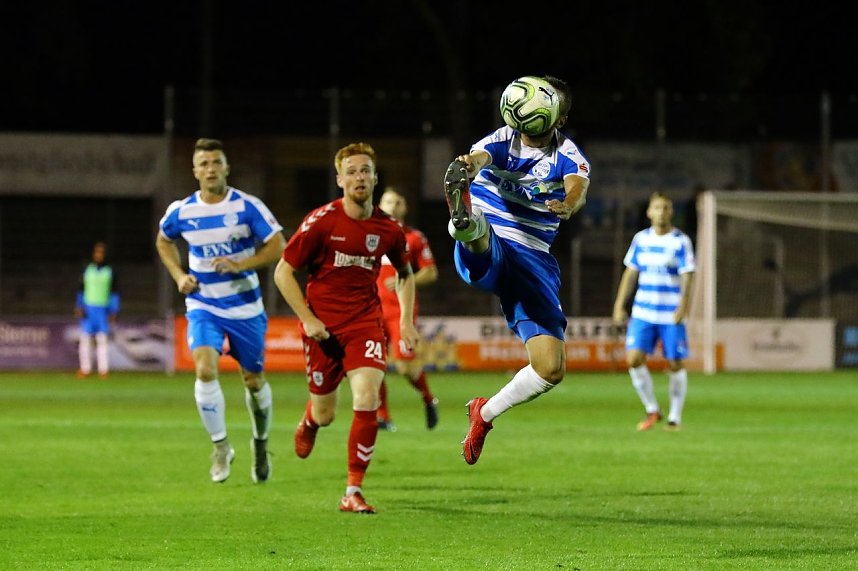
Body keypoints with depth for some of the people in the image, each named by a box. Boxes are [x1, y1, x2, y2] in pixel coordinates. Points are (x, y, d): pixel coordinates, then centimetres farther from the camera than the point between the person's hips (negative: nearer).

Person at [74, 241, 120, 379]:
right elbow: (81, 290, 11)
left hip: (103, 309, -1)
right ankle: (85, 369, -2)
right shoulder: (87, 270, 8)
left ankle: (103, 369, -6)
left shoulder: (110, 271, 7)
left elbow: (114, 293, 7)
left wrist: (113, 311, 0)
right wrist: (79, 307, -1)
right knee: (85, 338, -4)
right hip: (88, 308, 1)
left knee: (102, 339, -5)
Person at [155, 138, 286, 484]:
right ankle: (221, 447, -7)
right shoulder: (180, 212, -4)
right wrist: (179, 276, 1)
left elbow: (278, 245, -11)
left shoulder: (247, 207, -11)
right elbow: (163, 241, 16)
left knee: (254, 381, 9)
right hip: (203, 305, 0)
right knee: (205, 369, -22)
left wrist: (240, 264, -23)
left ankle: (261, 443, 35)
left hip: (245, 306, 0)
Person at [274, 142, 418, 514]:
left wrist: (406, 322, 10)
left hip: (365, 322, 1)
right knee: (325, 414, 8)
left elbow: (405, 273, 19)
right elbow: (283, 272, -5)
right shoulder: (321, 221, -11)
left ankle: (354, 491, -11)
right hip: (323, 326, -1)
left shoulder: (389, 229, -1)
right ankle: (308, 422, 50)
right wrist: (307, 319, -12)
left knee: (367, 399, -19)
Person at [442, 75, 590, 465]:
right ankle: (462, 219, -78)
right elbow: (480, 156, -23)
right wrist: (467, 165, -49)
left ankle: (485, 413, 16)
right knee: (481, 230, -40)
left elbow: (578, 185, -21)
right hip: (485, 253, -2)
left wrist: (569, 204, -47)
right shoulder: (503, 139, 2)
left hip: (533, 264, 2)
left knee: (551, 369, -8)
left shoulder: (567, 155, 3)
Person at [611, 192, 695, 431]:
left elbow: (687, 276, -10)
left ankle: (675, 418, 15)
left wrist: (683, 306, -23)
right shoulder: (641, 239, 8)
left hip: (672, 316, -3)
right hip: (643, 313, 3)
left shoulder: (681, 241, -4)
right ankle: (652, 410, 8)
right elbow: (630, 273, 15)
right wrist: (620, 305, 11)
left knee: (675, 365, 0)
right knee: (634, 359, -9)